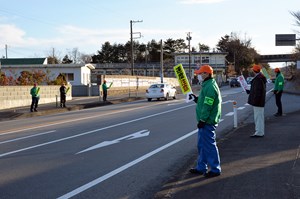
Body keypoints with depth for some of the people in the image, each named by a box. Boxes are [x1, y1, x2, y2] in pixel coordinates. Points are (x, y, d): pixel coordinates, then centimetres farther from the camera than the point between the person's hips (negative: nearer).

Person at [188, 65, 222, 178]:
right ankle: (201, 168, 25)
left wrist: (202, 120, -21)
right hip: (205, 122, 11)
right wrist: (196, 99, 13)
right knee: (202, 145, 16)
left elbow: (207, 106, -23)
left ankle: (215, 169, 4)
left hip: (207, 122, -11)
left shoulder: (210, 87, -19)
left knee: (209, 145, -4)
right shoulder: (207, 85, 15)